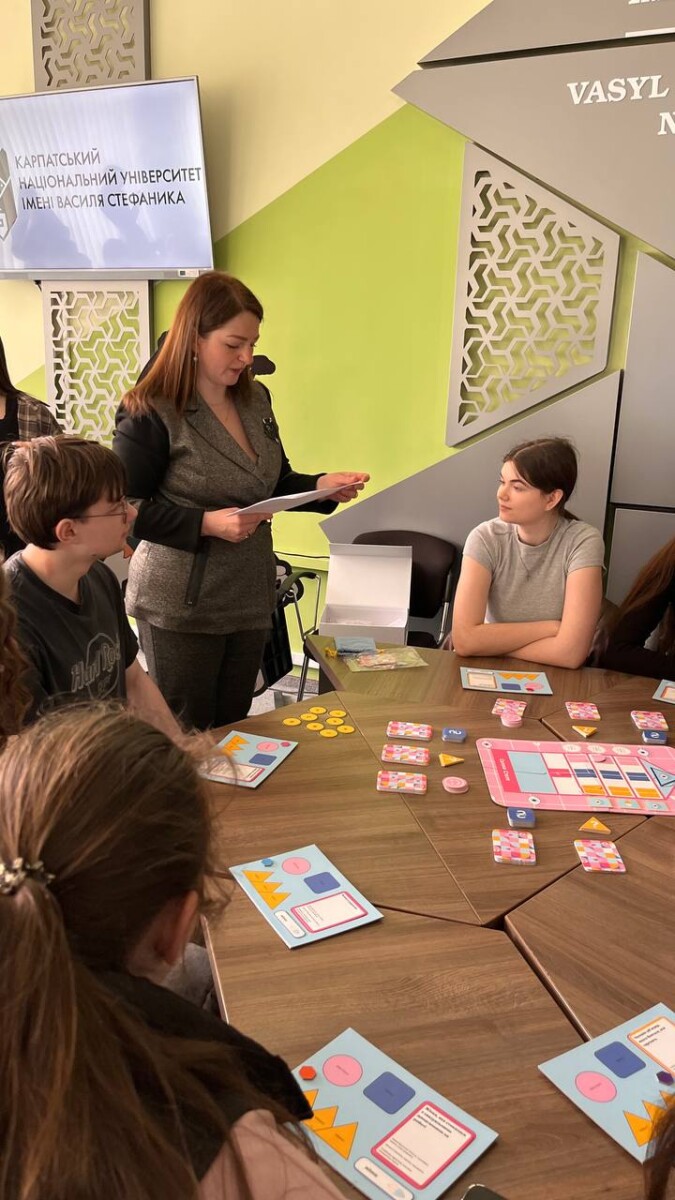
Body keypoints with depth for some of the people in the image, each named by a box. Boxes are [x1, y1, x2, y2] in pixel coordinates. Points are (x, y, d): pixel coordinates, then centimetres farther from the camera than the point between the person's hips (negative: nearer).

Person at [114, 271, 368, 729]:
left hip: (251, 599, 6)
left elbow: (275, 483, 15)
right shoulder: (150, 415, -14)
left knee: (234, 724, 16)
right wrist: (206, 523, -24)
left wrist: (322, 486, -4)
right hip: (181, 605, -6)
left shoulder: (256, 399, 7)